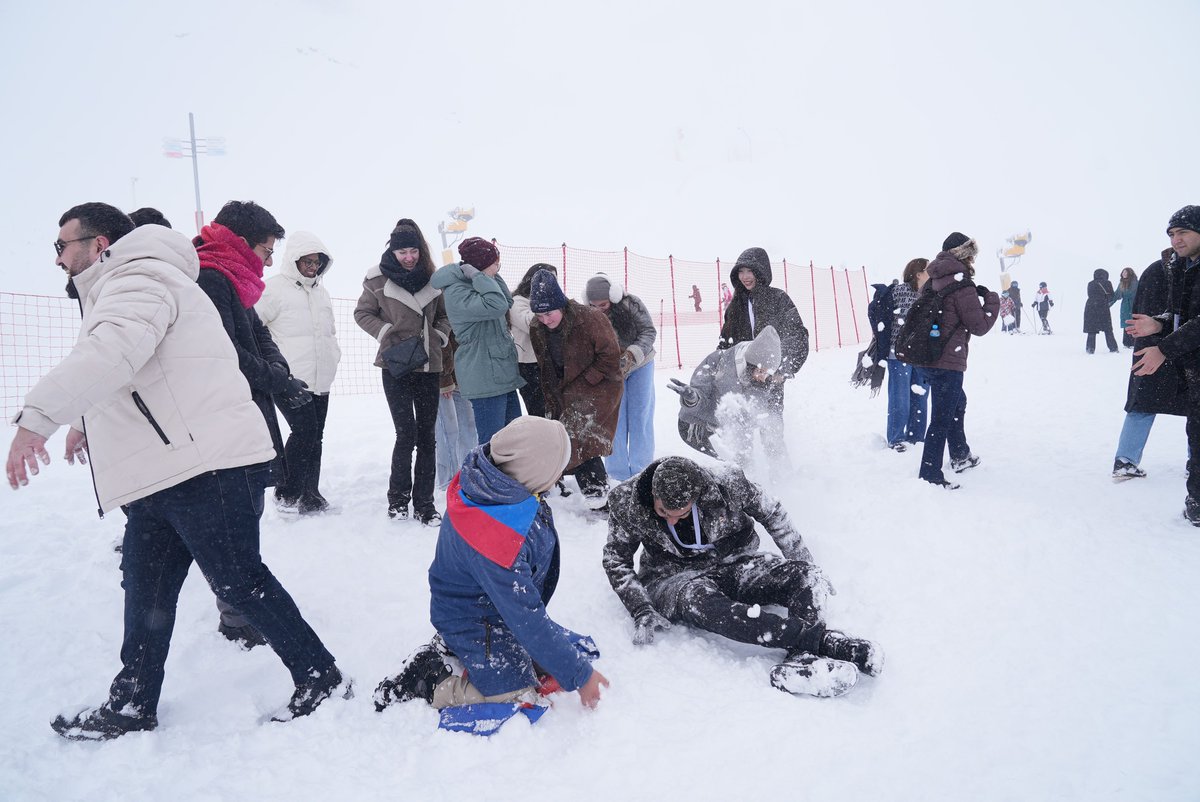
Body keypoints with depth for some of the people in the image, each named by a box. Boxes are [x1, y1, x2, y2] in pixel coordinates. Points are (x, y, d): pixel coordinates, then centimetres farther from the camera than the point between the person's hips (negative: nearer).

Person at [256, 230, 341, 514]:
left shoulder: (321, 291, 17)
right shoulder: (274, 288, -7)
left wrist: (333, 356, 16)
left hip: (320, 380, 8)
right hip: (289, 379, -8)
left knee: (316, 436, 10)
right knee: (304, 430, -15)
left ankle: (309, 494, 20)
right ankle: (287, 493, 0)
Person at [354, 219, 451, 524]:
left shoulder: (432, 278, 3)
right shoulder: (378, 279, -3)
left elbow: (444, 314, 16)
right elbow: (363, 313, 5)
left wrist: (439, 335, -1)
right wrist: (388, 334, -7)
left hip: (429, 365, 3)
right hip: (397, 365, -3)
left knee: (427, 435, 5)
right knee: (407, 433, -7)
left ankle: (424, 502, 14)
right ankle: (398, 498, 13)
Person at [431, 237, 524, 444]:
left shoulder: (473, 286, 12)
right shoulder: (456, 294, -18)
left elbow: (508, 303, 15)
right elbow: (496, 305, -31)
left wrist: (493, 275, 5)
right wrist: (478, 275, -20)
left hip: (501, 375, 10)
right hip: (484, 378, -10)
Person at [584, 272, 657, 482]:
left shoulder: (631, 304, -21)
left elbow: (649, 331, -21)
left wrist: (633, 354, -37)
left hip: (640, 365, -1)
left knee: (640, 416, -1)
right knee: (614, 419, 1)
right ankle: (618, 476, 11)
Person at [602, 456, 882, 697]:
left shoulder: (727, 483, -20)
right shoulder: (626, 503, -19)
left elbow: (772, 514, -2)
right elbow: (616, 560, -4)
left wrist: (807, 569, 1)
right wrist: (642, 611, -16)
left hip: (734, 565, 2)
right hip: (674, 580, -1)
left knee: (805, 576, -23)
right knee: (698, 601, -38)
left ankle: (800, 660, -45)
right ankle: (823, 640, -42)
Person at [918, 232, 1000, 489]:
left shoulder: (933, 282, 9)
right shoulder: (962, 286, -15)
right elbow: (979, 326, -11)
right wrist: (991, 300, 2)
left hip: (927, 358, 9)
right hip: (948, 362, -9)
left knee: (957, 403, 29)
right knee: (942, 419, -3)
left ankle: (960, 455, 44)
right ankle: (930, 476, 0)